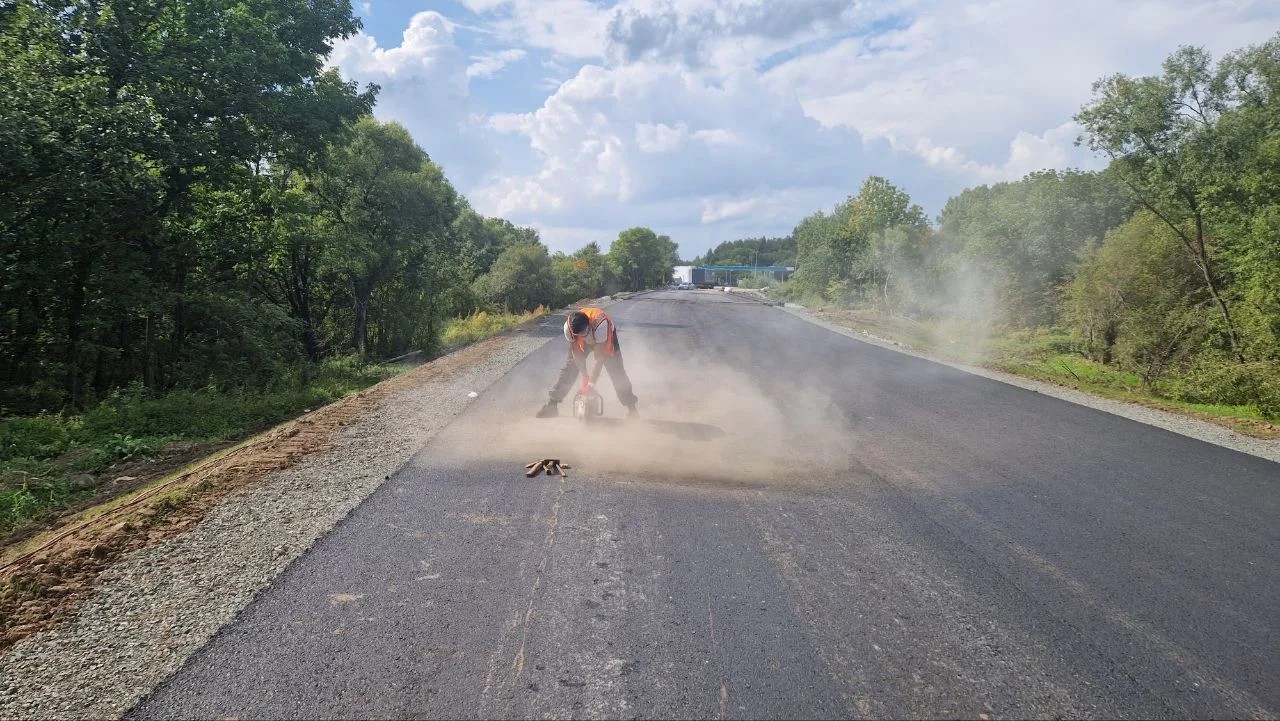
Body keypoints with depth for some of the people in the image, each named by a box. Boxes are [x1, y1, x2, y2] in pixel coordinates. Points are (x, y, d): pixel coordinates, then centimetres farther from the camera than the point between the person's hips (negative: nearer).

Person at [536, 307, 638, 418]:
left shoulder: (600, 323, -46)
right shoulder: (569, 326, -35)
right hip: (583, 342, 3)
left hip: (606, 338, -3)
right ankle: (552, 404, -2)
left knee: (616, 370, -12)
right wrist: (585, 374, -23)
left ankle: (631, 407, -3)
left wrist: (593, 379, -37)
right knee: (570, 368, -7)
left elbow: (600, 353, -39)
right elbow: (576, 352, -24)